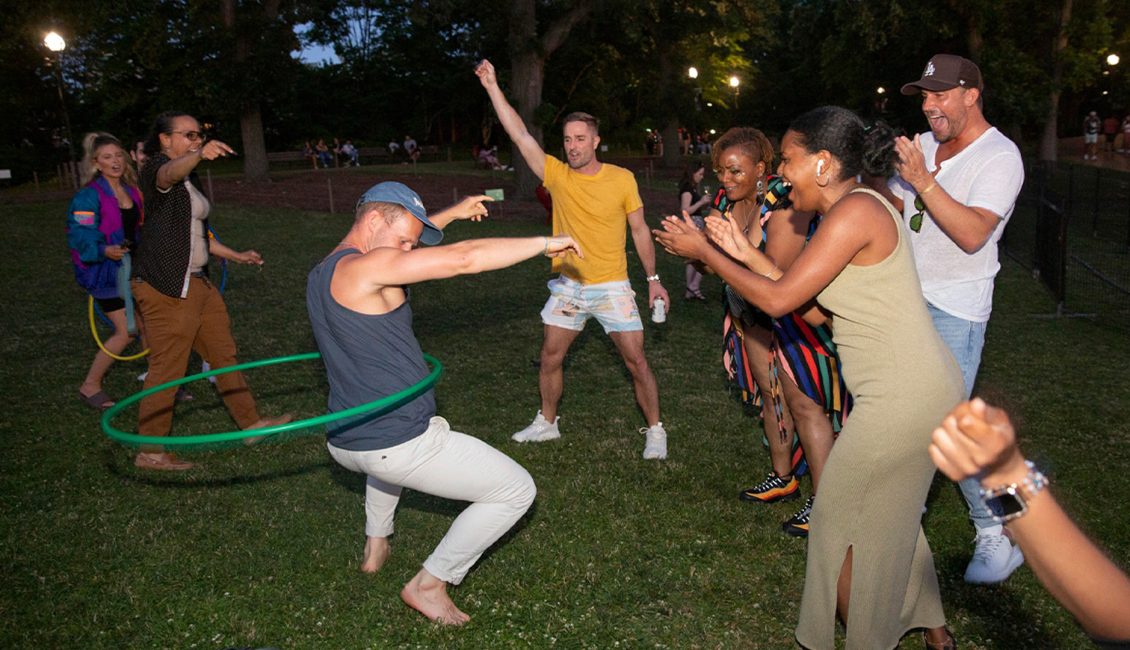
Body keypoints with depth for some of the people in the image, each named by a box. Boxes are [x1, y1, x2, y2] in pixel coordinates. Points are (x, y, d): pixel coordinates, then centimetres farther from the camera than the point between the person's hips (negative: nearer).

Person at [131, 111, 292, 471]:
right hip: (166, 289, -9)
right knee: (167, 368, -4)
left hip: (197, 283, 10)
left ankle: (251, 422, 29)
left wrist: (237, 256, 30)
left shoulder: (190, 180, 16)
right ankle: (149, 452, 7)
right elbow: (170, 172, -38)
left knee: (224, 354, 16)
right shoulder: (157, 167, -11)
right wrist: (199, 154, -59)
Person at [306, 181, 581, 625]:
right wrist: (545, 243, -15)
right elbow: (463, 259, -25)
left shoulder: (322, 274, 11)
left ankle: (375, 546, 44)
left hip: (345, 444, 10)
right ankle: (429, 584, 9)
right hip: (400, 447, -10)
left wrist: (452, 213, 29)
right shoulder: (364, 267, -18)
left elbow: (404, 234, 28)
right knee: (517, 490, 2)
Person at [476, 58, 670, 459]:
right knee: (550, 358, 11)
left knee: (636, 361, 0)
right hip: (567, 286, 3)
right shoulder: (556, 174, -3)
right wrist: (492, 87, -12)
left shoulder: (622, 179, -7)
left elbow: (639, 230, 1)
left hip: (612, 287, -3)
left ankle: (655, 431, 16)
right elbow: (519, 134, -7)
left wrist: (652, 279, 0)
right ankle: (546, 423, 32)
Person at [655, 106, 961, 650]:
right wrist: (744, 252, 8)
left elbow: (779, 299, -19)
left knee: (841, 523, 7)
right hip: (921, 386, 10)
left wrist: (703, 251, -9)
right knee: (887, 513, 25)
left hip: (902, 398, -10)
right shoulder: (858, 208, 11)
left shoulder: (853, 212, -19)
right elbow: (807, 297, 11)